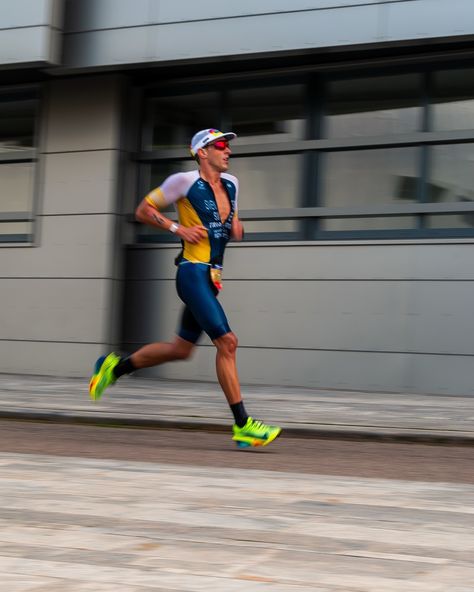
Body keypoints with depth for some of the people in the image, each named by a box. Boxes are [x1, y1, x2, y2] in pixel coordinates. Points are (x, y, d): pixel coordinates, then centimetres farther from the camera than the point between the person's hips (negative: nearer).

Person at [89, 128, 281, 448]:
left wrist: (236, 227, 7)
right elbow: (143, 210, 0)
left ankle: (114, 367, 32)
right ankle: (242, 425, -12)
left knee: (181, 349, 15)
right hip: (193, 273, -9)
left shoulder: (231, 184, 14)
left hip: (212, 278, 9)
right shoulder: (185, 181, -6)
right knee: (227, 341, -15)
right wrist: (178, 228, -11)